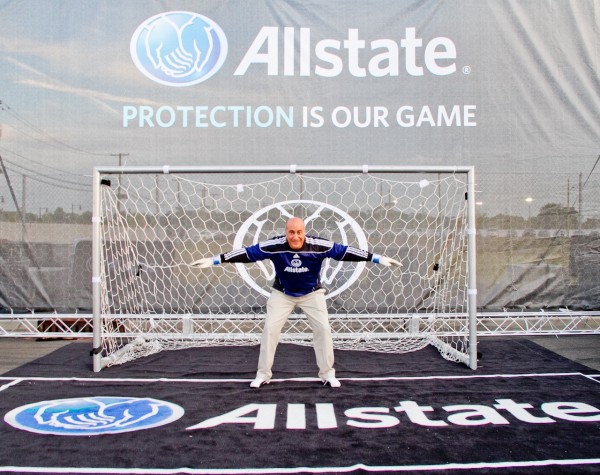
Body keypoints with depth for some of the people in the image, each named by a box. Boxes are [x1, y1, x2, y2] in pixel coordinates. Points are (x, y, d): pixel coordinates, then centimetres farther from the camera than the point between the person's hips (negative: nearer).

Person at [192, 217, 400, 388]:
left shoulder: (319, 246, -26)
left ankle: (327, 373, 10)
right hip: (282, 294, 0)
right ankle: (263, 374, 9)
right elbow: (247, 253, -22)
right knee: (270, 328, -7)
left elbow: (345, 251, -21)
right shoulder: (273, 246, -26)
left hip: (312, 293, 0)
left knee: (323, 328, -8)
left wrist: (378, 258, -22)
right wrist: (215, 260, -25)